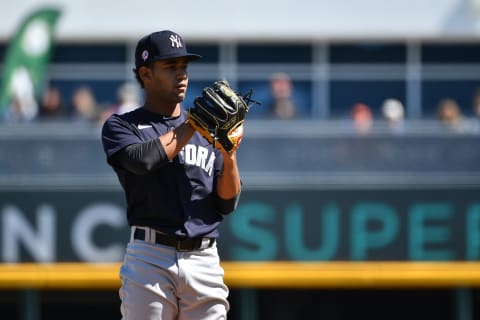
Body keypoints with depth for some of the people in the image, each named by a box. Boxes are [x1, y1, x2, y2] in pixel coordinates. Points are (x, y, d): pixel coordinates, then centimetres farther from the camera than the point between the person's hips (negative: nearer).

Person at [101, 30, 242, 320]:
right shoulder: (121, 126, 7)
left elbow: (228, 203, 11)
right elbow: (142, 160, -16)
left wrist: (229, 155, -6)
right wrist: (192, 124, -8)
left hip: (205, 263, 3)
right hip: (150, 260, -3)